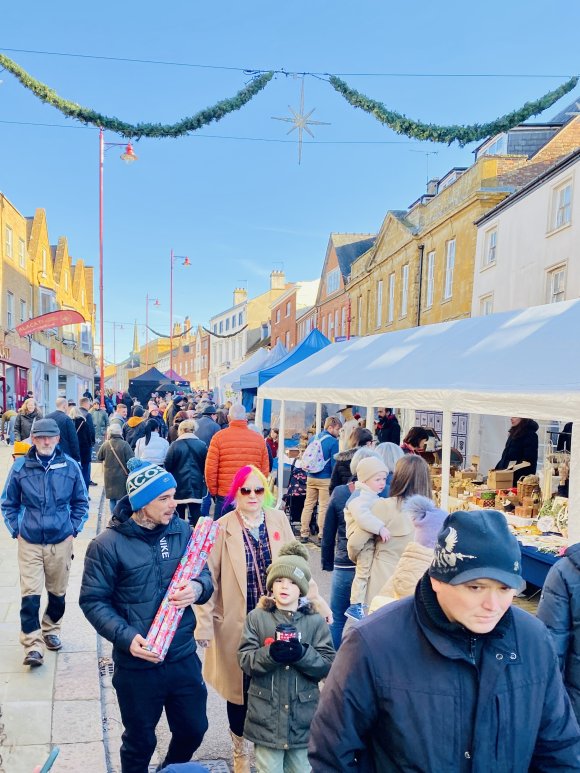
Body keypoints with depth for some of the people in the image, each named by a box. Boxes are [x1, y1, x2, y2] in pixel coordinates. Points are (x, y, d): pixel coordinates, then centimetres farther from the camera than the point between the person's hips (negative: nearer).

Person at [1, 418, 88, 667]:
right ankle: (33, 645, 7)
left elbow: (81, 502, 6)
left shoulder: (70, 466, -6)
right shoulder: (20, 467, -6)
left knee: (58, 593, 16)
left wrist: (74, 530, 1)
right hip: (29, 543, -1)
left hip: (61, 542, 1)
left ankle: (51, 629, 40)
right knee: (30, 595, -5)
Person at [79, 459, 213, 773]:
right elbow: (93, 601, -10)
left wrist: (198, 588, -19)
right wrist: (126, 637, -22)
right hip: (136, 664, -3)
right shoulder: (108, 544, -15)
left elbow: (204, 576, 5)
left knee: (193, 729, 21)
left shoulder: (182, 531, -4)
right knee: (140, 742, 18)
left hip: (183, 657, 4)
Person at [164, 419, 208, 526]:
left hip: (179, 486, -1)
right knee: (196, 514, 4)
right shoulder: (202, 445, -3)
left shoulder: (175, 445, -8)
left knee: (180, 516, 11)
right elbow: (205, 466, 1)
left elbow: (167, 466, -6)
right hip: (196, 486, 1)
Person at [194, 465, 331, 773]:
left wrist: (316, 599, 3)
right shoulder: (223, 529, -11)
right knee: (240, 687, 13)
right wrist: (205, 624, -7)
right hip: (237, 622, -2)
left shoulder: (278, 519, -2)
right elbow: (209, 579, -7)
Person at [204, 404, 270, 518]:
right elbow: (265, 470, 5)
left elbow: (210, 469, -5)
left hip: (225, 496, -2)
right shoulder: (259, 439, 3)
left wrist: (213, 491, 7)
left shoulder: (219, 437, -4)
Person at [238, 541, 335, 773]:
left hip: (303, 716, 1)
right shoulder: (256, 617, -3)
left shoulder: (315, 621, -3)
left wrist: (302, 654, -24)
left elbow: (328, 665, -7)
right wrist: (270, 654, -26)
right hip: (266, 716, -1)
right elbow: (244, 660, -8)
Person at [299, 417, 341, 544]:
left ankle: (304, 533, 15)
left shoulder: (313, 438, 10)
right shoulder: (333, 442, -11)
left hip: (310, 477, 6)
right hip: (325, 479, -6)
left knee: (308, 505, 11)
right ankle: (321, 535, 5)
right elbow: (334, 463, -12)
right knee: (324, 507, 1)